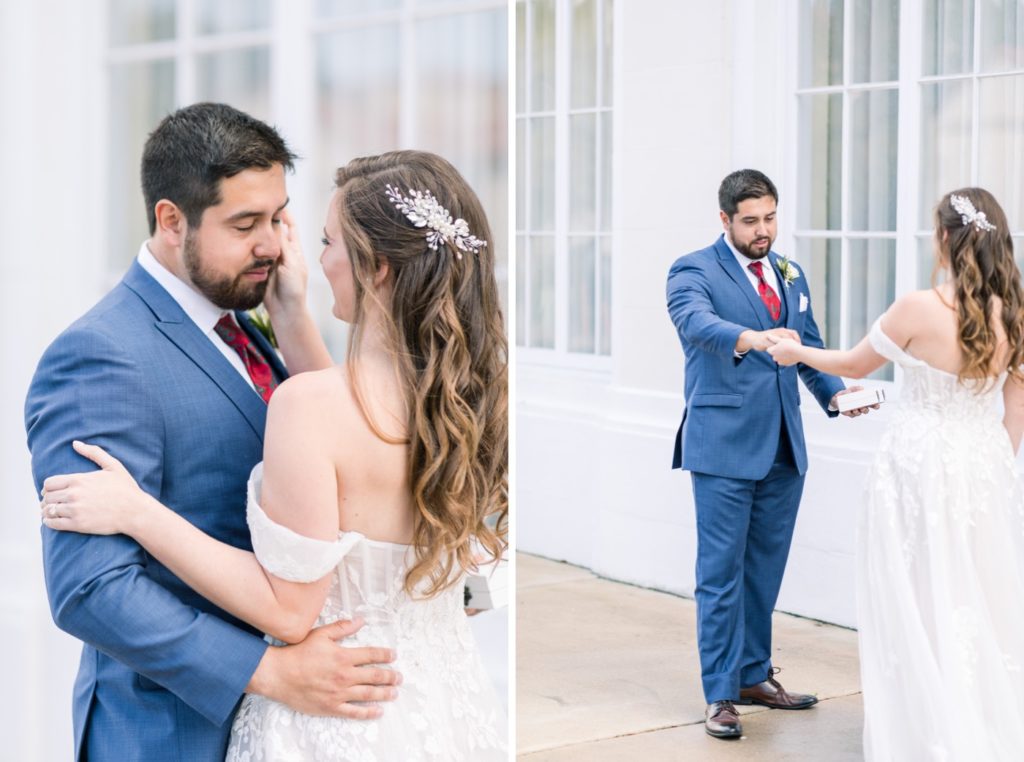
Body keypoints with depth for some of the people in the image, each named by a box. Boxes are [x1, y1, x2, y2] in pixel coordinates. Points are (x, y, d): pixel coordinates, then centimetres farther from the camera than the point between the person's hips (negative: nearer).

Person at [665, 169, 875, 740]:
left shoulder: (791, 275, 14)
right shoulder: (694, 271, -6)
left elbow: (811, 347, 16)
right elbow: (696, 322, -26)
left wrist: (836, 393, -3)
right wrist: (750, 338, -46)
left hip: (784, 446, 6)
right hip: (725, 446, -6)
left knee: (766, 569, 14)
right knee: (721, 573, -2)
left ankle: (754, 675, 27)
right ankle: (720, 696, 4)